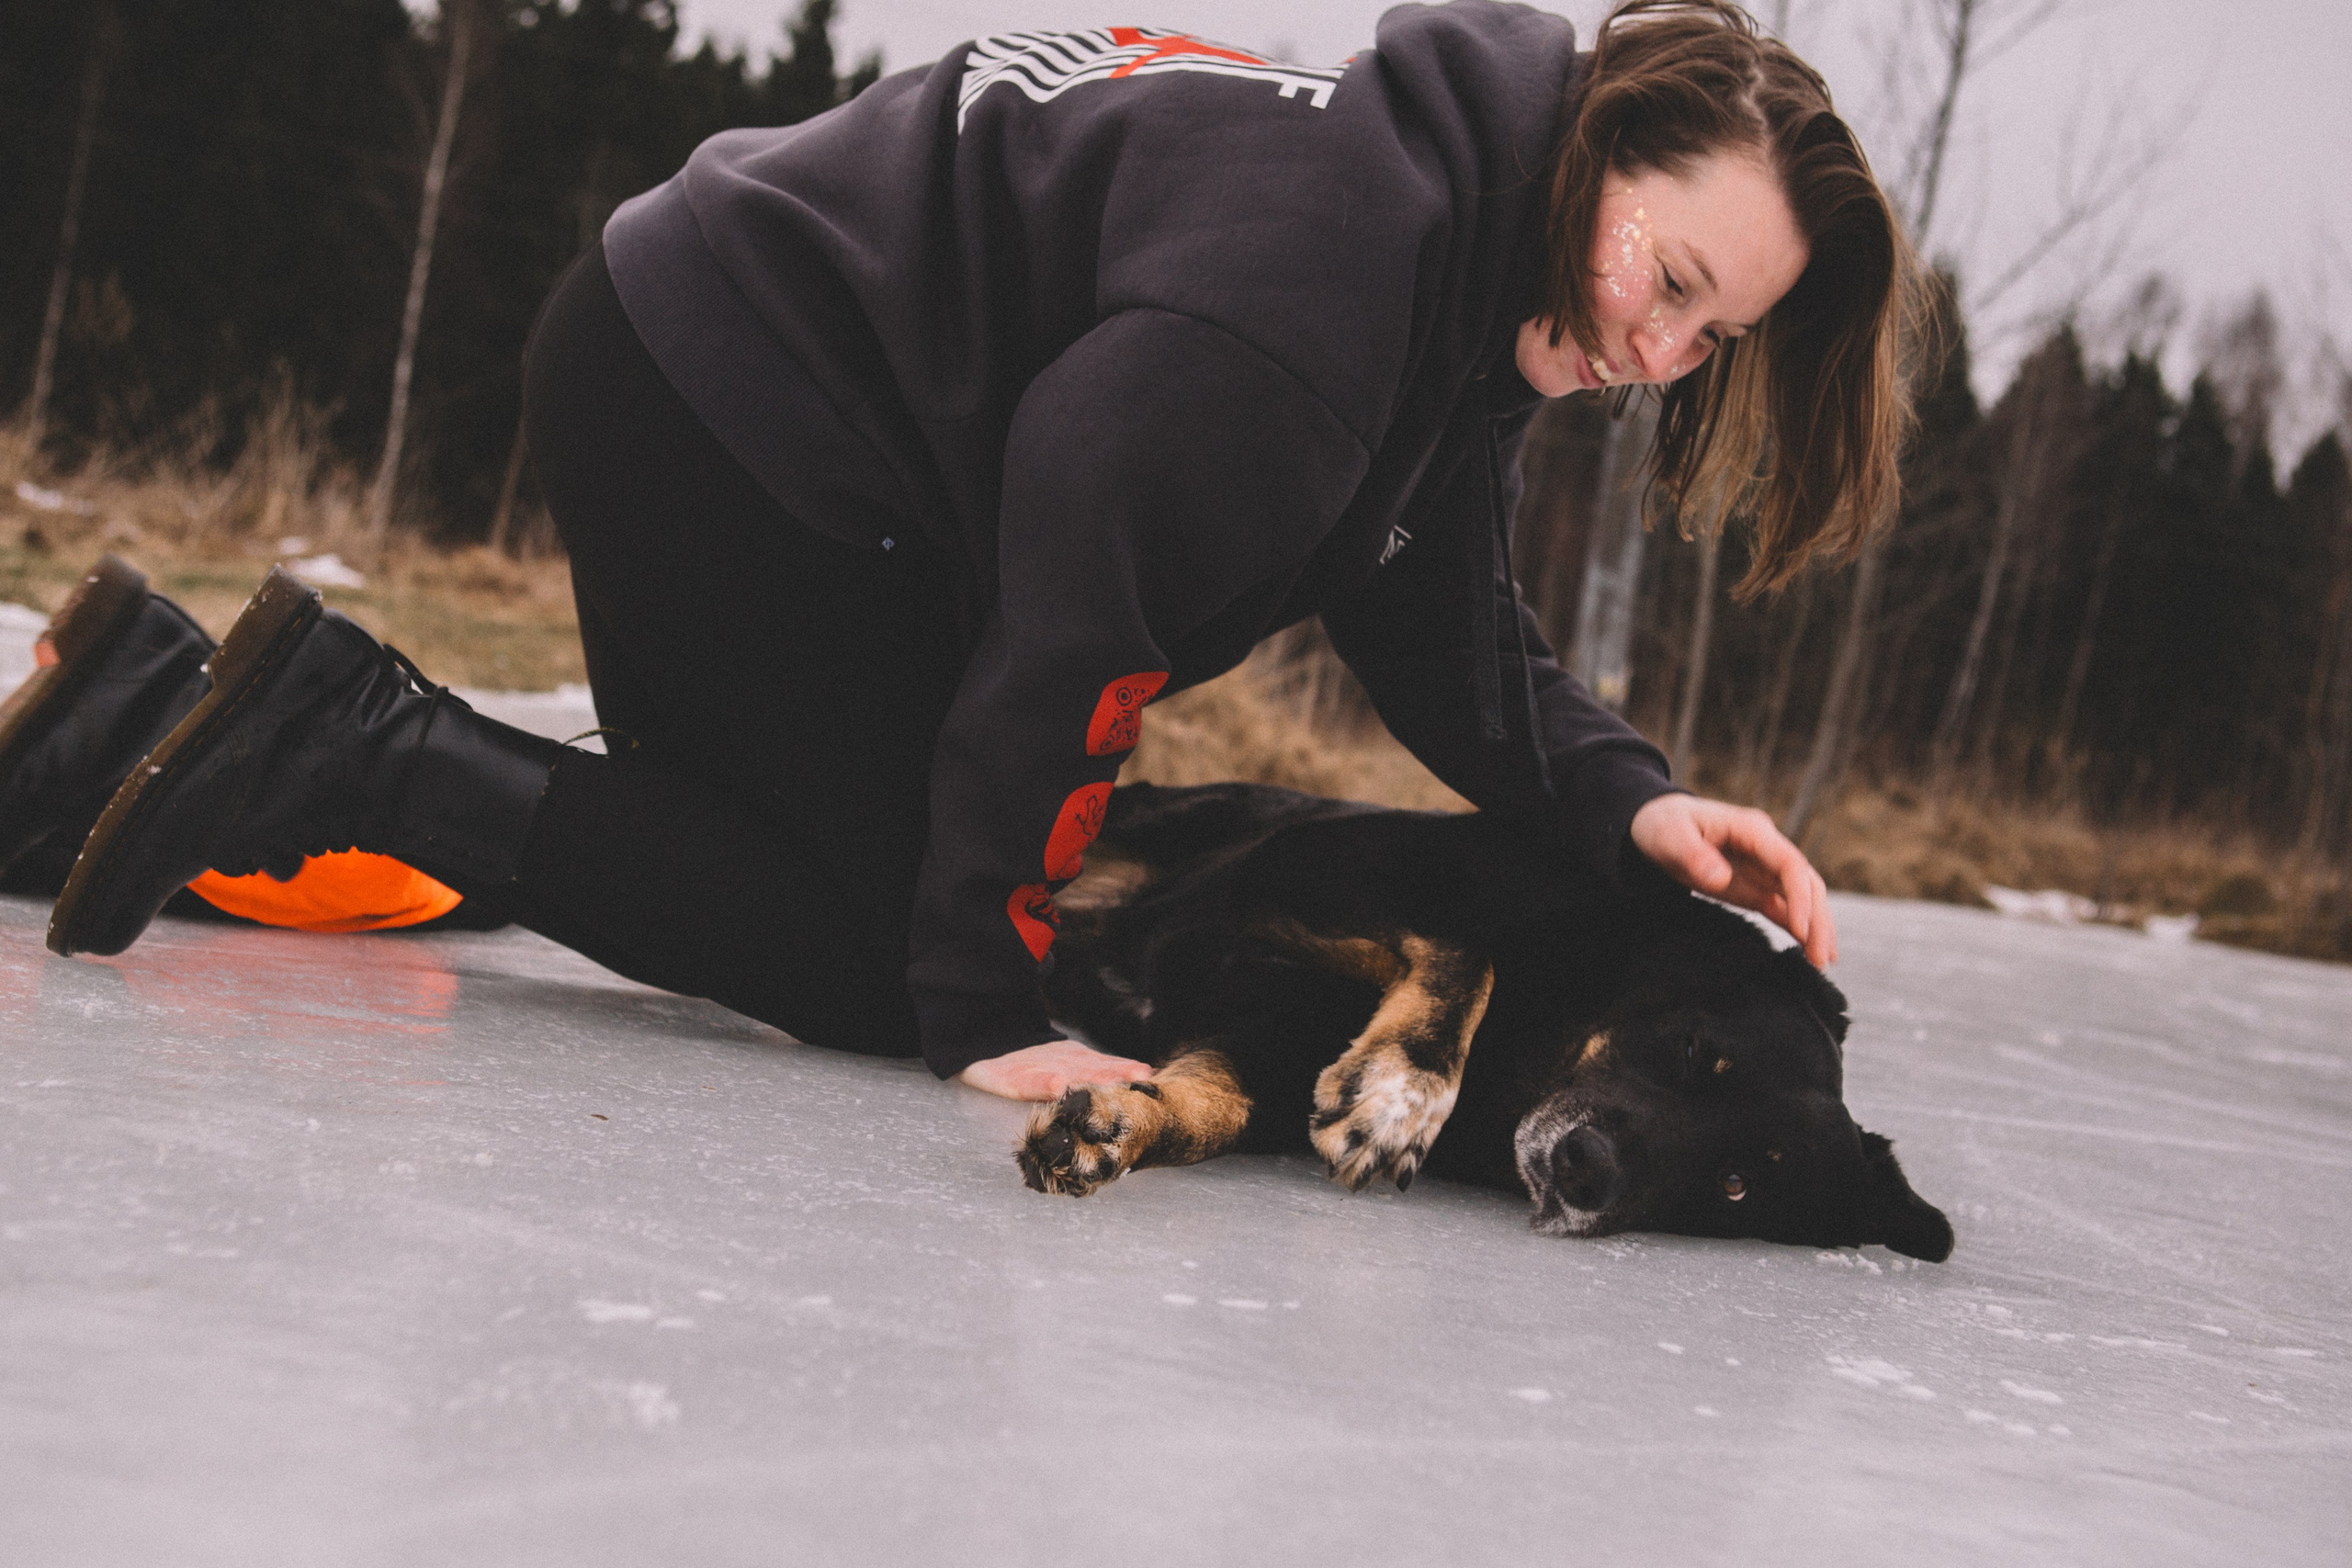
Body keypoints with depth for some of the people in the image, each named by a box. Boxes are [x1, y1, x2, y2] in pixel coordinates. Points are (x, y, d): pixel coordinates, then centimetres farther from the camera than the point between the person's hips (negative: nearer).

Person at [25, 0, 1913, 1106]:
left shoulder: (1470, 314, 4)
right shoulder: (1316, 241, -27)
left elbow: (1456, 640, 4)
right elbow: (1078, 611, -30)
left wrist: (1624, 803, -14)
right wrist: (987, 1009, -26)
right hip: (721, 398, -10)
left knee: (785, 854, 18)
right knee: (894, 955, -7)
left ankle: (311, 727, 21)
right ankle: (358, 740, -7)